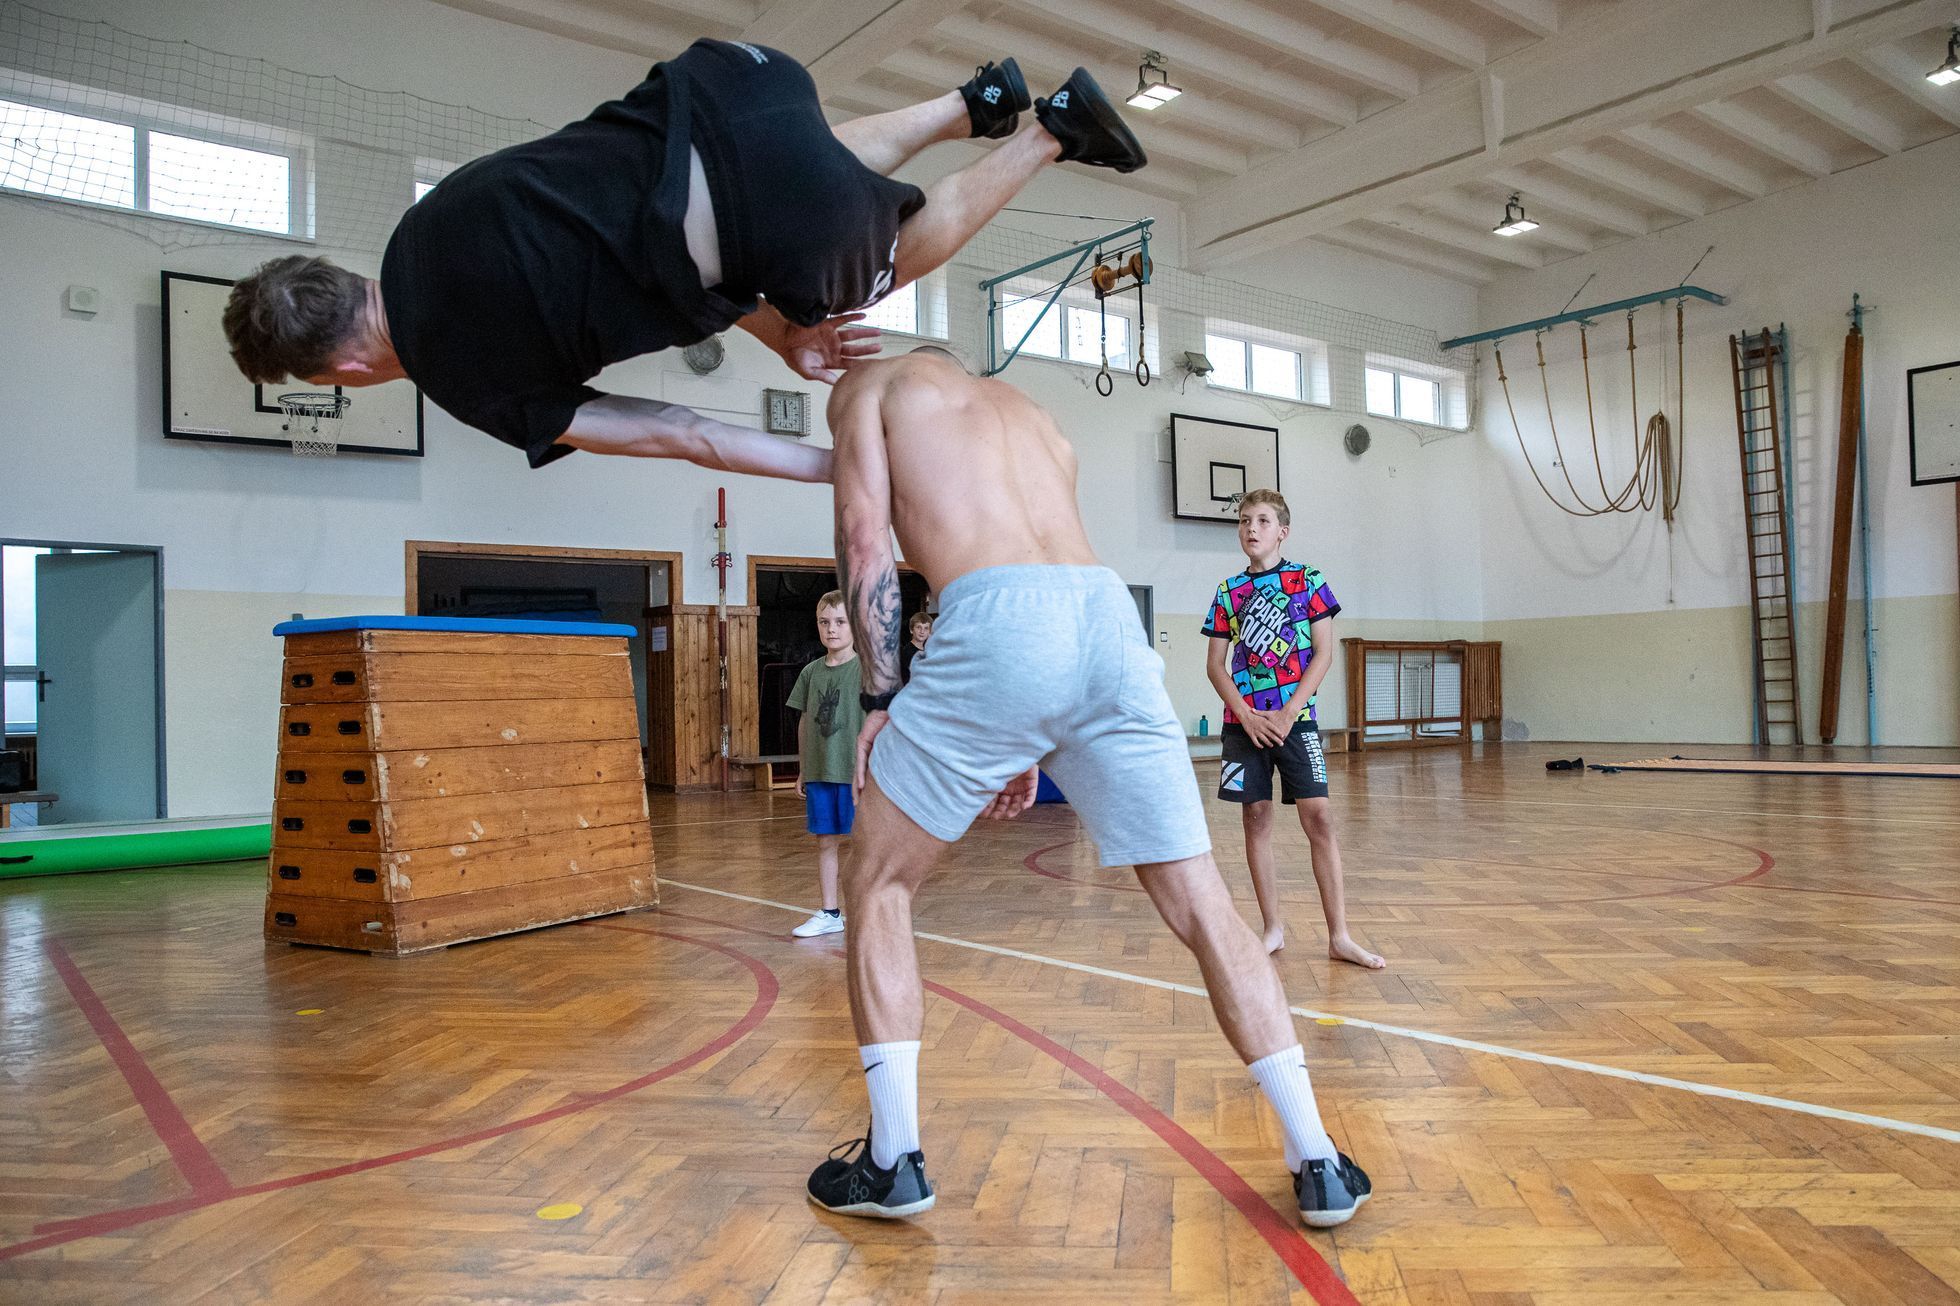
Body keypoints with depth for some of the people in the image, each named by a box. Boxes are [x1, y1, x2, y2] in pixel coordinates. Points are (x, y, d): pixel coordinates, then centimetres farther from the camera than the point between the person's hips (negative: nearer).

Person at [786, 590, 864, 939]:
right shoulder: (811, 672, 8)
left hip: (854, 773, -5)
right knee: (825, 843, 10)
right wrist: (802, 771, 14)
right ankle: (829, 914, 21)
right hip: (818, 773, 5)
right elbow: (805, 723, 14)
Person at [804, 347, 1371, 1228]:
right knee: (1202, 907, 12)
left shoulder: (872, 384, 23)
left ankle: (892, 1163, 17)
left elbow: (866, 541, 7)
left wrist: (881, 700, 10)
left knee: (877, 885, 15)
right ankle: (1319, 1165, 17)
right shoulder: (1024, 407, 37)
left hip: (998, 620, -5)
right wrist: (1032, 746, 26)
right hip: (1111, 614, 5)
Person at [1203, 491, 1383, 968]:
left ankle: (1340, 937, -3)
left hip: (1295, 718, -2)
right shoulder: (1228, 592, 8)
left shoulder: (1308, 581, 3)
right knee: (1256, 817, 4)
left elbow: (1324, 652, -1)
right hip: (1244, 721, 2)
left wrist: (1288, 713, -10)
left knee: (1318, 816, -8)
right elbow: (1215, 664, 7)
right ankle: (1273, 928, 14)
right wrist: (1246, 715, -7)